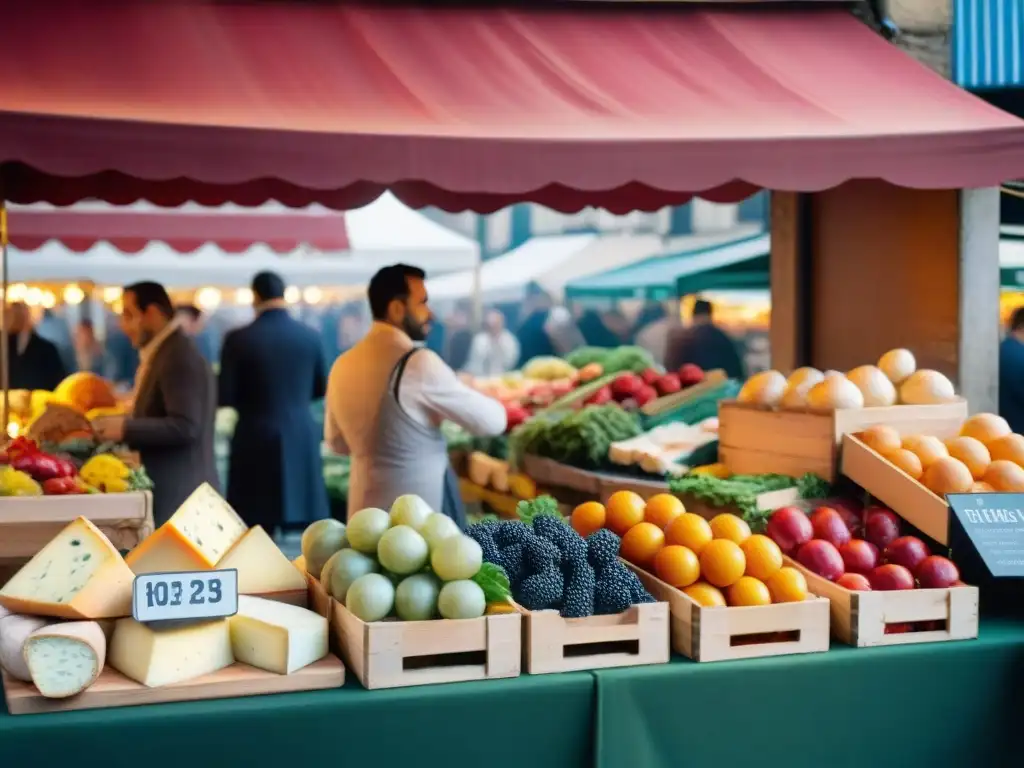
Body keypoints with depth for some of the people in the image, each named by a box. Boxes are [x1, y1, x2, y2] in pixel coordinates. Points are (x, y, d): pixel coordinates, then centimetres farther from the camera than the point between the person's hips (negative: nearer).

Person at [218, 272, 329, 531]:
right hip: (302, 440, 3)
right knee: (304, 536, 9)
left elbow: (224, 397, -7)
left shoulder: (238, 338, -8)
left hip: (256, 443, -3)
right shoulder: (310, 336, 2)